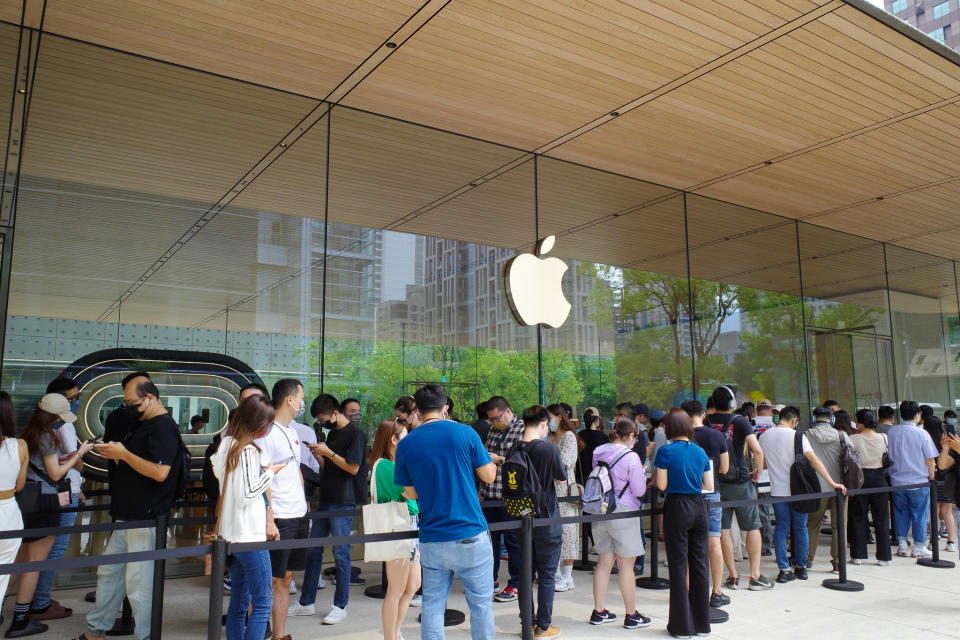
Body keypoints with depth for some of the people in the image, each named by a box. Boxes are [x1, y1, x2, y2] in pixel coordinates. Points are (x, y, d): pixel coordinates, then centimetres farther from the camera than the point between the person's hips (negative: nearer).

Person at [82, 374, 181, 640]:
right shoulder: (141, 424, 15)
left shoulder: (163, 428, -17)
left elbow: (160, 472, -27)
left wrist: (123, 453, -20)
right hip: (126, 517, 11)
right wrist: (114, 455, 7)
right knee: (108, 573, 20)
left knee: (138, 583, -4)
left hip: (146, 521, -11)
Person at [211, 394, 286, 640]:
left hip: (231, 534, 9)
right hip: (249, 536, -9)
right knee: (263, 602, -2)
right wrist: (270, 473, -9)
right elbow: (247, 495, -21)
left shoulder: (227, 445, 10)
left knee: (238, 601, 15)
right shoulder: (248, 451, -18)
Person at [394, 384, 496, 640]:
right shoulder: (464, 432, -7)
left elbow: (411, 493, 9)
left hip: (431, 540, 3)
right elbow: (489, 476, 2)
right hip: (470, 536, -2)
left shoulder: (406, 444, 1)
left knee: (432, 605, 12)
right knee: (480, 602, 10)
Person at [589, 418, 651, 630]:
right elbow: (640, 490, -10)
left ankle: (599, 612, 19)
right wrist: (641, 474, 7)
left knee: (604, 562, 13)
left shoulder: (598, 452, 4)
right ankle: (631, 615, 14)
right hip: (623, 514, -6)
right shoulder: (630, 457, -15)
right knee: (626, 566, 4)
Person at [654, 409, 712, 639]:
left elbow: (662, 485, -8)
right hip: (699, 507, 5)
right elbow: (709, 486, 8)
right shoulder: (700, 452, 6)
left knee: (678, 565, 3)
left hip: (677, 508, -5)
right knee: (699, 563, 13)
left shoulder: (666, 452, -9)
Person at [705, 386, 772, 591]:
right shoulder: (740, 421, -9)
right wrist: (758, 470, -1)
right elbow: (757, 450, -17)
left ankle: (733, 576, 12)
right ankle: (755, 576, 10)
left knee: (723, 529, 8)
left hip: (715, 482, 3)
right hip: (740, 482, -2)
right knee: (753, 527, 9)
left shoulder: (706, 422, -1)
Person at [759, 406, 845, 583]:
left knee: (781, 528, 8)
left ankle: (784, 570, 7)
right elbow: (814, 460, -15)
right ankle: (801, 567, 20)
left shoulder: (764, 436, 3)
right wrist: (832, 482, -13)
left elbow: (762, 463, 12)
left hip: (777, 490, 3)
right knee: (800, 528, 11)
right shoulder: (797, 436, -9)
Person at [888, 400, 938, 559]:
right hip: (918, 481, -3)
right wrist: (931, 477, 6)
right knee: (920, 513, 7)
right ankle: (919, 547, 13)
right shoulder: (921, 433, -11)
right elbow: (930, 459, -8)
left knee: (901, 512, 13)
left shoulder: (891, 432, 0)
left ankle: (901, 544, 16)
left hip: (897, 481, 3)